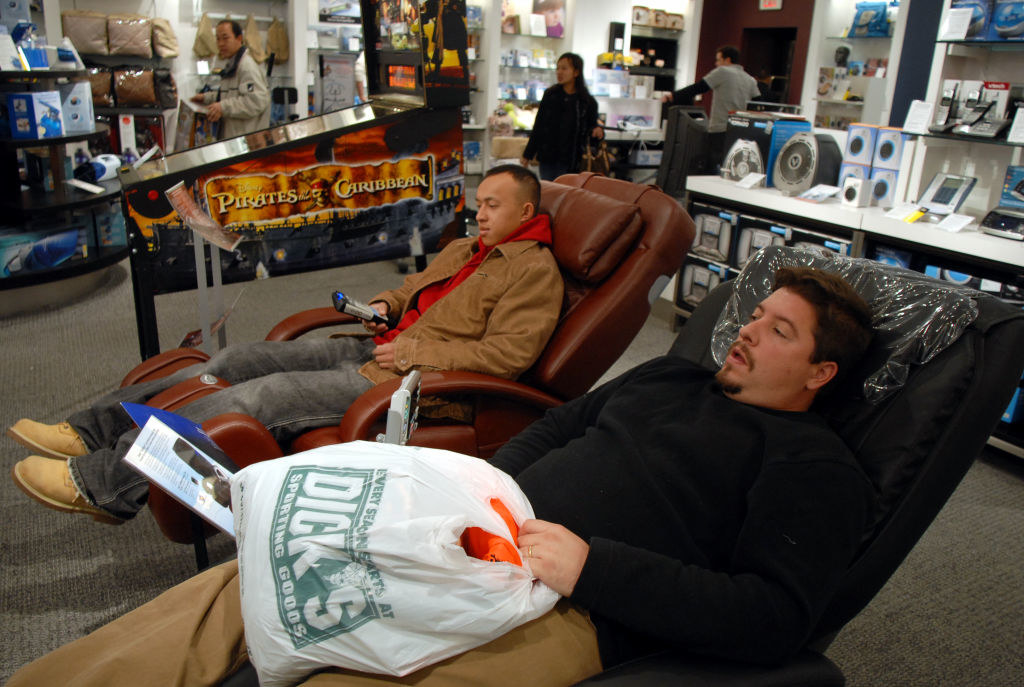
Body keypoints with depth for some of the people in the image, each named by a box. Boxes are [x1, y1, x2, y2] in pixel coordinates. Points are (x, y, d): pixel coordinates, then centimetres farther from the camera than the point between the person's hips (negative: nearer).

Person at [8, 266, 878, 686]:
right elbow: (556, 425, 24)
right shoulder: (672, 376, 21)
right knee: (240, 585, -2)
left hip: (572, 607, -6)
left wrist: (591, 566, -19)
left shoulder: (814, 465, 1)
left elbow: (775, 616, -11)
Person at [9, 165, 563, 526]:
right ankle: (92, 431, 5)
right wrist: (383, 306, 10)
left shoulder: (535, 270, -6)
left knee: (263, 394, -20)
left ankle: (105, 483, -13)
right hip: (373, 348, 9)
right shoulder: (464, 250, 21)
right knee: (240, 360, -1)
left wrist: (412, 353, -17)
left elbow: (508, 354, -18)